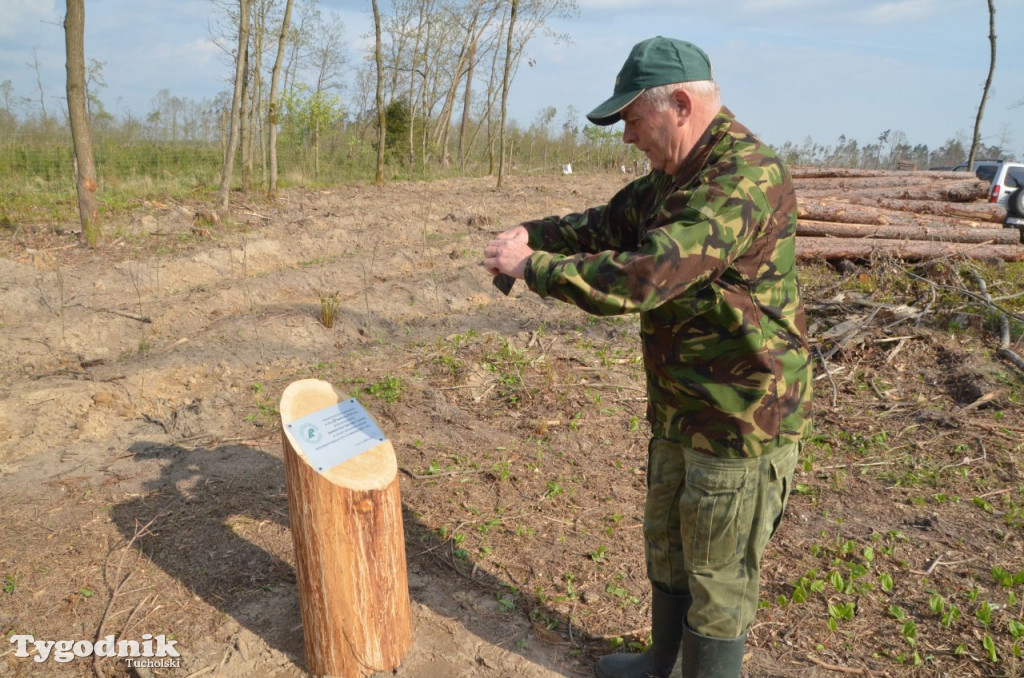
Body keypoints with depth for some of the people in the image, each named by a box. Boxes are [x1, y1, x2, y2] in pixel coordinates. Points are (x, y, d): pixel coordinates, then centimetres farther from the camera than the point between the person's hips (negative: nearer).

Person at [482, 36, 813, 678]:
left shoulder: (746, 177, -25)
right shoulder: (679, 171, 7)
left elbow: (640, 278, -33)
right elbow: (611, 222, 17)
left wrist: (531, 265, -21)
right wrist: (534, 232, -1)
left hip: (741, 421, -10)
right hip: (682, 410, 10)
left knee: (717, 577, 9)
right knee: (666, 547, 25)